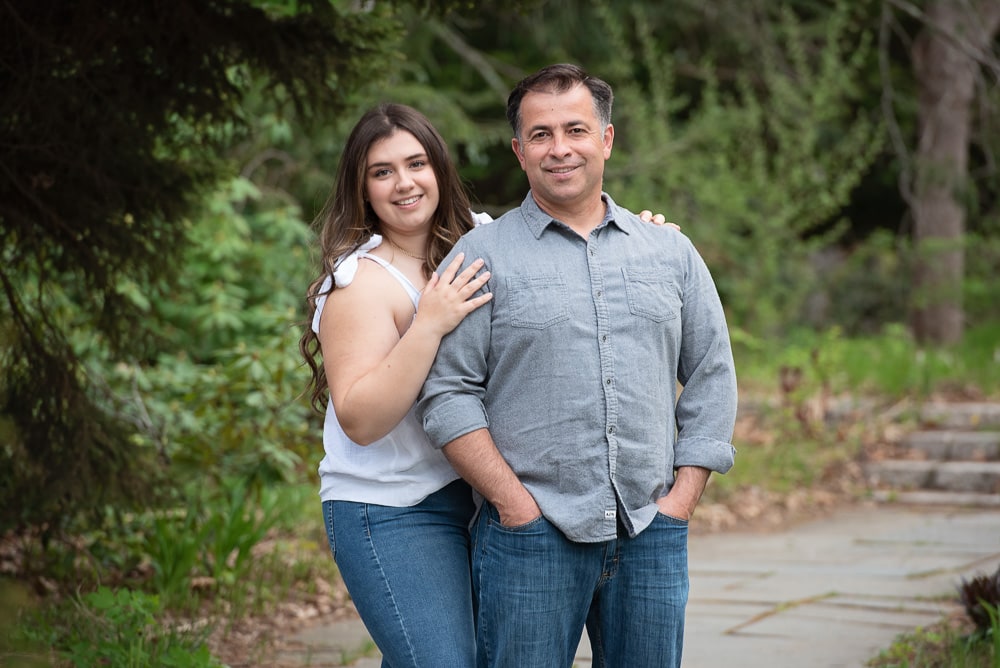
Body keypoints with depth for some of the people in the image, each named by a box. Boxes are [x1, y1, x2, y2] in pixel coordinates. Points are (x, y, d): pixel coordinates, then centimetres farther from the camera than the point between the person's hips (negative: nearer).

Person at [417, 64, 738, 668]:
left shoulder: (671, 252, 12)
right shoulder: (483, 255, 2)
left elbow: (712, 378, 13)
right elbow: (447, 392, -4)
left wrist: (682, 497, 3)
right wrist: (514, 503, -11)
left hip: (652, 534, 3)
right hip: (530, 535, -3)